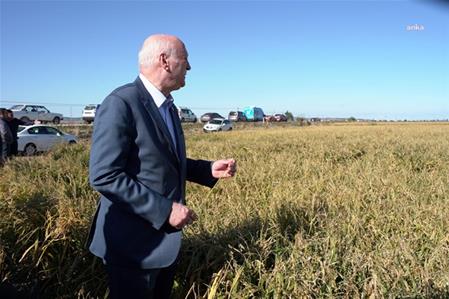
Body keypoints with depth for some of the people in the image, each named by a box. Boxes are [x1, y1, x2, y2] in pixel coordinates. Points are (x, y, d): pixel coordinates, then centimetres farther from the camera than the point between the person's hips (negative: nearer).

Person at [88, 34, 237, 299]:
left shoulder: (168, 106, 10)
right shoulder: (121, 103, -20)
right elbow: (104, 176, -25)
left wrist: (210, 169, 2)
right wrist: (165, 210, -24)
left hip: (166, 238, 9)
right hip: (135, 243, -9)